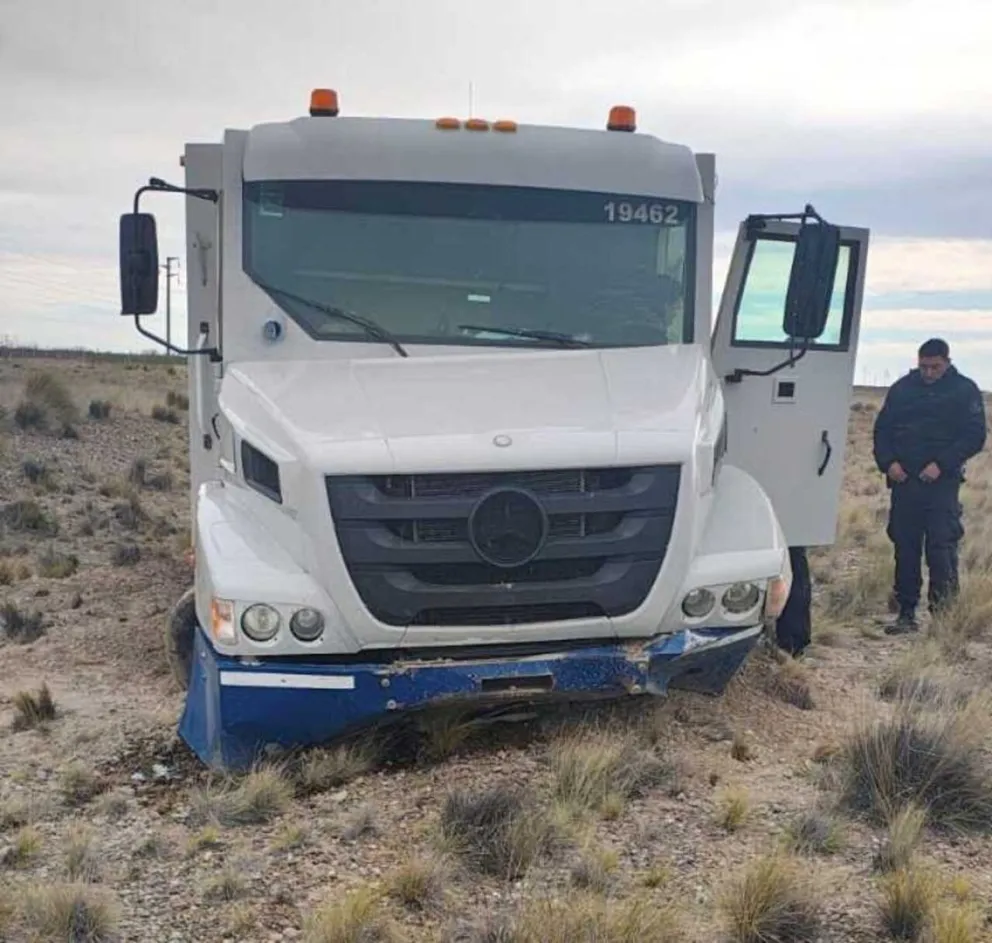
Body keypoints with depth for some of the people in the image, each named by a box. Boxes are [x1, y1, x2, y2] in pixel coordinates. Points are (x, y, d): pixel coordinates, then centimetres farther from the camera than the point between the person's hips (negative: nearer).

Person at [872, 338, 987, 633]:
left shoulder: (965, 391, 1)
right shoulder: (902, 388, 10)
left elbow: (974, 437, -4)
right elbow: (882, 429, 12)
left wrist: (942, 464, -15)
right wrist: (888, 462, -5)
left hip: (942, 482, -3)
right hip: (903, 480, 3)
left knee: (941, 543, -11)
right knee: (905, 547, 6)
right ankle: (906, 614, 14)